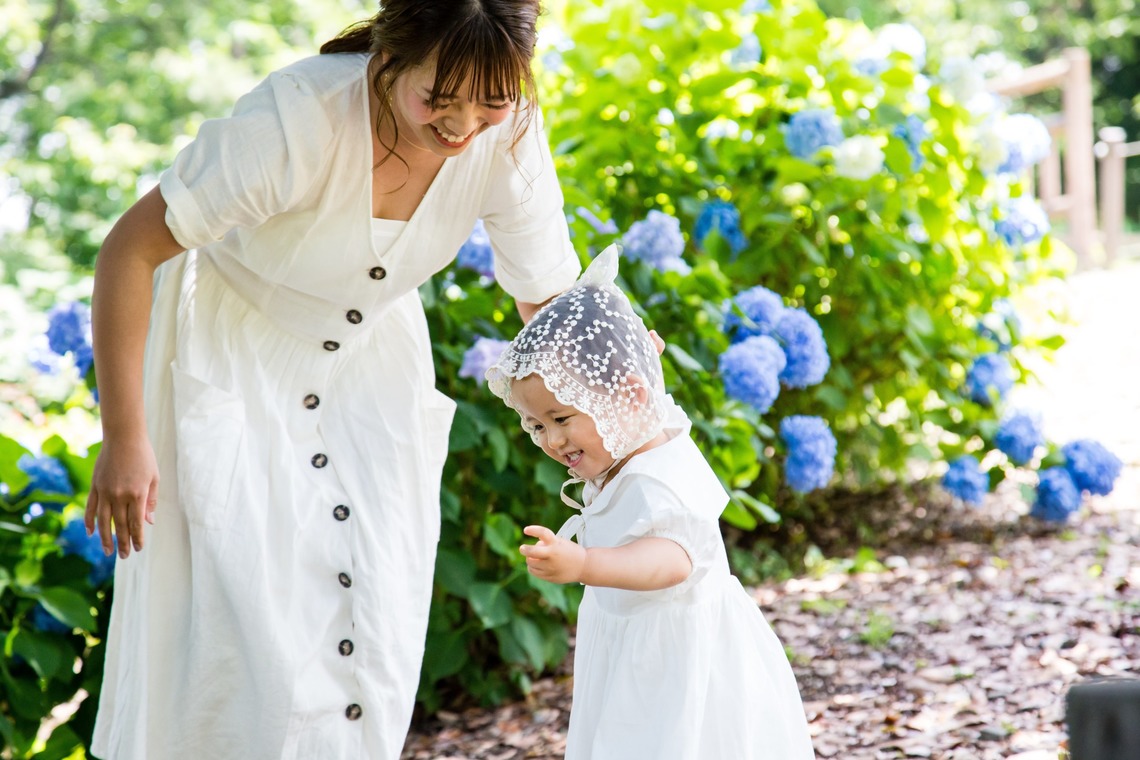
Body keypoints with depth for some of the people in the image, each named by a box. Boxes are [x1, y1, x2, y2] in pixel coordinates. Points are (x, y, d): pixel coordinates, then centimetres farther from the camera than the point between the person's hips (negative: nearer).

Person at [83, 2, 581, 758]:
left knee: (376, 634, 3)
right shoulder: (298, 117, -35)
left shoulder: (509, 135, -21)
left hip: (370, 360, 4)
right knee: (255, 628, -12)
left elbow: (554, 301, -6)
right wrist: (124, 436, -20)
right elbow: (130, 250, -24)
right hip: (232, 353, -4)